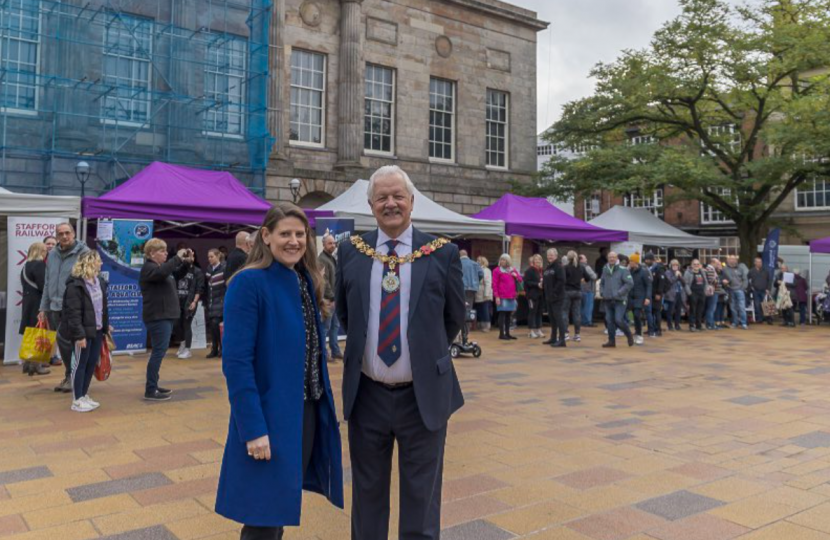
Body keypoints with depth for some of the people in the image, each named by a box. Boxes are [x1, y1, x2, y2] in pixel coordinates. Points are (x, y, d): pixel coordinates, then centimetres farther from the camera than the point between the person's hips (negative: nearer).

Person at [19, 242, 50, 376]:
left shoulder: (26, 265, 14)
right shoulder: (39, 264, -14)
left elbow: (24, 283, 17)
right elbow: (43, 286, -20)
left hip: (28, 301, 9)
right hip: (38, 303, -9)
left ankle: (28, 363, 20)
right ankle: (35, 365, 0)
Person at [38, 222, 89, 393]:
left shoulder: (84, 253, -9)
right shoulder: (52, 255, 11)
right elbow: (47, 284, 16)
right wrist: (44, 308, 14)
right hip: (55, 308, 6)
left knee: (64, 339, -11)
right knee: (65, 343, 12)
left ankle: (73, 375, 6)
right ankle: (70, 375, 26)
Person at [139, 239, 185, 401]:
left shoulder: (160, 266, 16)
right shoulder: (148, 268, -13)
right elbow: (163, 272, -34)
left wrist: (183, 261, 13)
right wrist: (177, 257, -26)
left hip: (165, 316, 10)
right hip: (157, 317, -10)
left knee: (159, 351, 14)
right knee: (159, 352, -9)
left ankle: (153, 385, 22)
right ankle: (150, 391, -4)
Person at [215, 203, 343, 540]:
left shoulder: (306, 281, 7)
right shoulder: (248, 283, -15)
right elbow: (236, 362, -19)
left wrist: (323, 407, 7)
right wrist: (254, 429, -22)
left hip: (308, 411, 7)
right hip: (270, 415, -7)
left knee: (284, 503, 21)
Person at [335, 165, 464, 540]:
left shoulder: (442, 253, -6)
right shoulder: (351, 251, 0)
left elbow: (454, 318, 5)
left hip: (423, 395, -1)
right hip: (366, 395, 2)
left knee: (421, 498, 13)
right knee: (367, 494, 18)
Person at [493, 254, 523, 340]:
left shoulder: (513, 270, 15)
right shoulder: (497, 270, -3)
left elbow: (520, 280, 21)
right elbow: (494, 284, -8)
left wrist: (516, 276, -2)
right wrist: (496, 296, -15)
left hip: (512, 297, 6)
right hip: (502, 297, -6)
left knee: (509, 315, 9)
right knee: (502, 314, -5)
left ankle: (507, 333, 16)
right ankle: (501, 334, -1)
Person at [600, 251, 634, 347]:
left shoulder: (623, 270, -7)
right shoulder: (605, 270, 11)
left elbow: (630, 283, -12)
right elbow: (601, 283, 25)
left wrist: (619, 293, -16)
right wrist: (602, 292, 8)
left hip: (619, 300, -5)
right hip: (608, 300, 5)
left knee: (619, 320, -12)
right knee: (609, 320, 4)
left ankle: (629, 335, 13)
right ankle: (611, 340, 13)